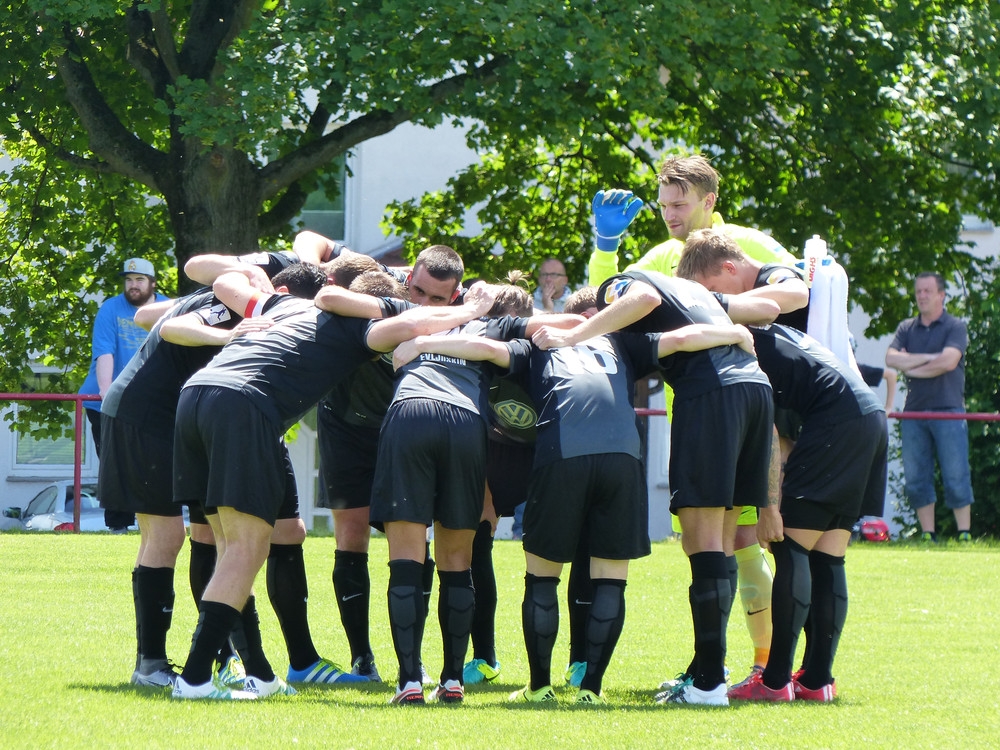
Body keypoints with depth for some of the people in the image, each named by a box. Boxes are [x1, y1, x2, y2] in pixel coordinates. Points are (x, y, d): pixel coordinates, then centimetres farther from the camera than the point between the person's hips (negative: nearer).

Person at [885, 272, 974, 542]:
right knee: (915, 479, 2)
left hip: (948, 410, -4)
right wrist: (928, 358, -8)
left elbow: (949, 361, -12)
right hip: (914, 412, 4)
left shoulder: (954, 327, 3)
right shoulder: (906, 329, 15)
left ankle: (964, 535, -4)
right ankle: (928, 536, 7)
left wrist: (911, 368, -2)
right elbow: (891, 359, -1)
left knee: (955, 477, -7)